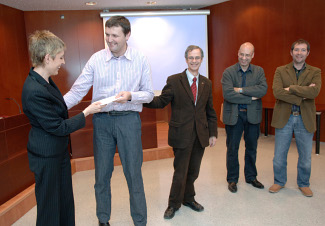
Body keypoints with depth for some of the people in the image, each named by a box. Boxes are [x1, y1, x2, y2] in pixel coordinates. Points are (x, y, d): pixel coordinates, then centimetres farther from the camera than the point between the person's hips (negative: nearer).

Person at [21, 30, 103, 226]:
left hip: (59, 151, 9)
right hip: (47, 157, -9)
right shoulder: (34, 92, -29)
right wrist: (86, 112, -14)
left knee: (65, 201, 22)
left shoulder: (44, 80, 2)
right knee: (50, 207, 11)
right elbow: (58, 127, -23)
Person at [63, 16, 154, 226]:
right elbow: (77, 91, -2)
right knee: (102, 173, 13)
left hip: (129, 120, -1)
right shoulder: (96, 59, -1)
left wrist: (130, 95, -19)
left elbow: (149, 94, 0)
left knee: (133, 172, 8)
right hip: (102, 120, 2)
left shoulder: (141, 60, -2)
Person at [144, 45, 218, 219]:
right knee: (180, 172, 5)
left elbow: (210, 111, 12)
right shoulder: (174, 81, -4)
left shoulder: (206, 83, 9)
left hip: (200, 135, 4)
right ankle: (174, 204, 28)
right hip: (182, 135, -4)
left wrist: (213, 133, 10)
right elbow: (161, 101, -7)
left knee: (193, 171, 16)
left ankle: (188, 198, 39)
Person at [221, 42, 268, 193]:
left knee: (251, 148, 15)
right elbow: (228, 94, -19)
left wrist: (241, 90, -20)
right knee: (232, 148, 8)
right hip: (234, 115, -2)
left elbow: (263, 89, -14)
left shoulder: (259, 71, 4)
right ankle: (232, 179, 24)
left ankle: (251, 177, 34)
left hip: (252, 115, 3)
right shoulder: (228, 72, -6)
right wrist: (250, 98, -16)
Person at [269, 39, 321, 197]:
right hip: (284, 118, 0)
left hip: (305, 119, 1)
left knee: (305, 157, 12)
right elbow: (277, 92, -15)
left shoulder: (315, 72, 4)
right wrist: (301, 97, -17)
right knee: (279, 155, 9)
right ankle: (279, 181, 31)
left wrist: (290, 88, -16)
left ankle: (303, 184, 35)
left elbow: (314, 91, -16)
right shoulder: (280, 71, 2)